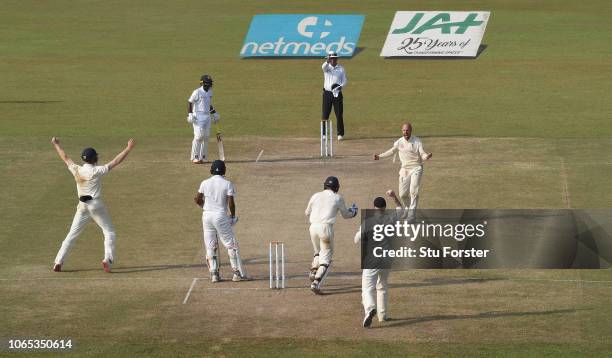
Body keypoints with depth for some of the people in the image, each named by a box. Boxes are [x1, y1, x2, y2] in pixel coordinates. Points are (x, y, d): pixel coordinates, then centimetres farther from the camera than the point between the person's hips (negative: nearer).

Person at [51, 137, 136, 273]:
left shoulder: (76, 170, 0)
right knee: (109, 232, 5)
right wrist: (128, 148, -6)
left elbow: (65, 158, 15)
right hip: (96, 205, -4)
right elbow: (115, 162, -11)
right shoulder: (97, 171, -11)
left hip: (82, 206, 4)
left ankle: (58, 262, 7)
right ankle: (108, 259, -12)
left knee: (72, 234, 10)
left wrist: (56, 145, 30)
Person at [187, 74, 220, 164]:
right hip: (198, 116, -8)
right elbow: (190, 102, -10)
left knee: (206, 137, 6)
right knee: (198, 136, -13)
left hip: (207, 116, 8)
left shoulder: (210, 92, 13)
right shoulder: (197, 92, -11)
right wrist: (190, 114, -18)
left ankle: (203, 157, 13)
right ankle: (195, 157, -7)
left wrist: (214, 113, 20)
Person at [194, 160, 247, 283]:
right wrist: (233, 216, 3)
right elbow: (231, 203, -12)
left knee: (210, 246, 10)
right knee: (231, 245, 5)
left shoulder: (205, 183, 3)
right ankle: (237, 273, 2)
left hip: (207, 216, 3)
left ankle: (214, 274, 6)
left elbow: (197, 199, 8)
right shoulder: (228, 184, -6)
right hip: (221, 216, -3)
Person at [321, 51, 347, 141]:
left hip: (337, 94, 0)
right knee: (325, 114, 0)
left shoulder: (341, 69, 6)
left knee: (339, 115, -2)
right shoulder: (327, 67, 2)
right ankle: (324, 134, 8)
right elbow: (324, 67, -23)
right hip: (327, 93, 0)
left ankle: (340, 134, 4)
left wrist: (340, 86, -17)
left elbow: (344, 81, 5)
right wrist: (327, 61, -45)